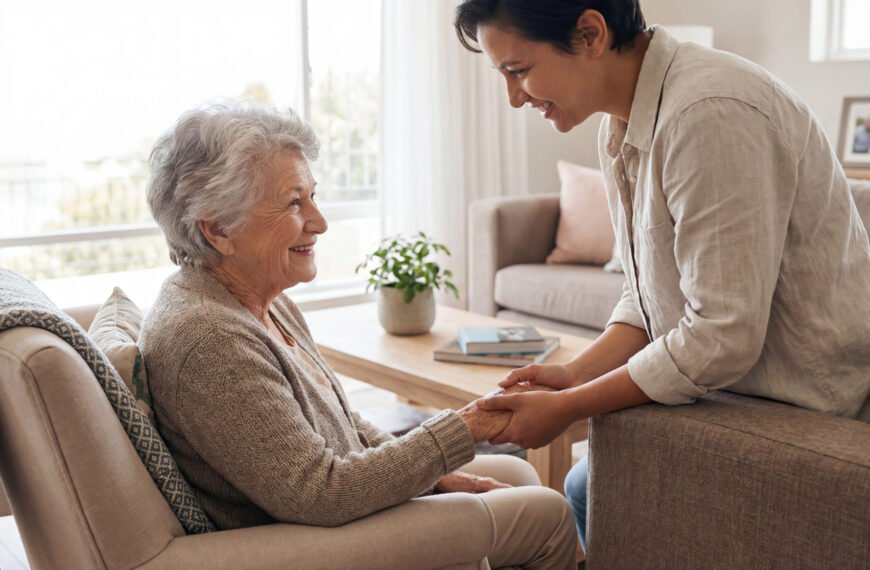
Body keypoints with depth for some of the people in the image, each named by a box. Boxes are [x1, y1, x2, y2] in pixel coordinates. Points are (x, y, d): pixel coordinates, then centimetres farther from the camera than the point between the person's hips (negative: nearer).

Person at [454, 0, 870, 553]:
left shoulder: (710, 114, -28)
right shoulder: (623, 127, 2)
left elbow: (722, 338, -28)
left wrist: (567, 409, -20)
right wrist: (575, 374, -8)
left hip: (814, 409, -8)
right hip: (738, 391, 8)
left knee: (597, 495, -7)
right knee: (588, 488, 12)